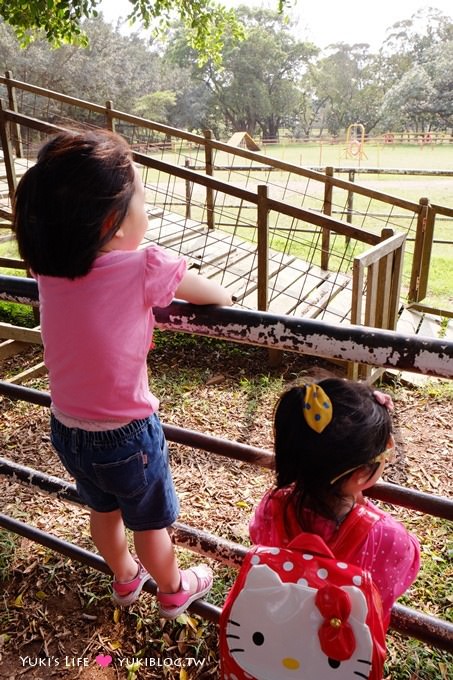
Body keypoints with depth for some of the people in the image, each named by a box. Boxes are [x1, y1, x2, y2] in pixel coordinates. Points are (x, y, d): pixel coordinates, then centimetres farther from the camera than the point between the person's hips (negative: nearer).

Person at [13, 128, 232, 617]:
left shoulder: (48, 268, -11)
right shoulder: (145, 270, -27)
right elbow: (218, 296, -10)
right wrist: (221, 295, 12)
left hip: (66, 429, 5)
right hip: (126, 434, -5)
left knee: (102, 510, 30)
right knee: (151, 522, 23)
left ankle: (125, 578, 58)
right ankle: (172, 591, 51)